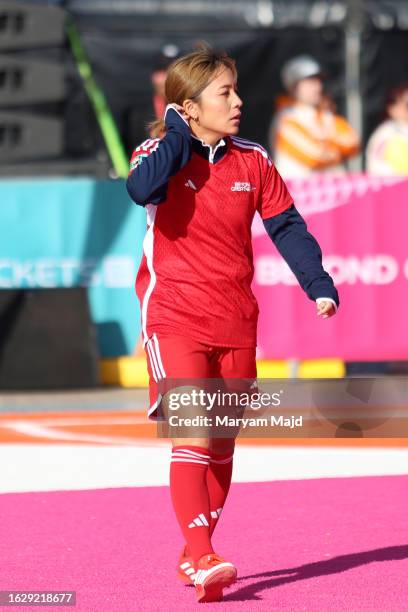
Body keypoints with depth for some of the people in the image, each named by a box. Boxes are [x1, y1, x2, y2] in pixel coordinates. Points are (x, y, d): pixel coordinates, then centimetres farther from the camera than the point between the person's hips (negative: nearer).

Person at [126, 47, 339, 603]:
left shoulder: (253, 161, 6)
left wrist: (319, 285, 0)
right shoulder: (162, 154, -7)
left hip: (235, 322, 5)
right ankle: (203, 561, -20)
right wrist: (179, 137, -19)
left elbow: (286, 226, 10)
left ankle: (194, 555, 25)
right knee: (192, 436, -17)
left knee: (222, 443, 11)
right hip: (175, 319, -5)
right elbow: (142, 189, -30)